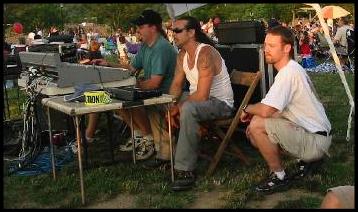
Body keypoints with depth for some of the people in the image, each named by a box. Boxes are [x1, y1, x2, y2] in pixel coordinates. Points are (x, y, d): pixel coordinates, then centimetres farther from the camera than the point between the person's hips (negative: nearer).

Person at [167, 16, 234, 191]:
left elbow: (202, 95, -29)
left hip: (221, 103, -9)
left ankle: (185, 171, -31)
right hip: (197, 100, 9)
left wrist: (178, 106, -18)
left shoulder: (205, 53, -24)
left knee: (188, 109, -37)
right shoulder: (182, 55, 4)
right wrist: (171, 107, -13)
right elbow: (176, 85, 5)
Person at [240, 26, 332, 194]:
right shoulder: (291, 69, 10)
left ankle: (279, 176, -4)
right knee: (255, 136, 12)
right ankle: (308, 159, 17)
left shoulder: (289, 72, -22)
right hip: (311, 131, 10)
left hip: (316, 140, -10)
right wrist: (254, 114, 1)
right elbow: (274, 110, 16)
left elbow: (265, 111, -30)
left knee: (256, 126, -22)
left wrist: (247, 108, -9)